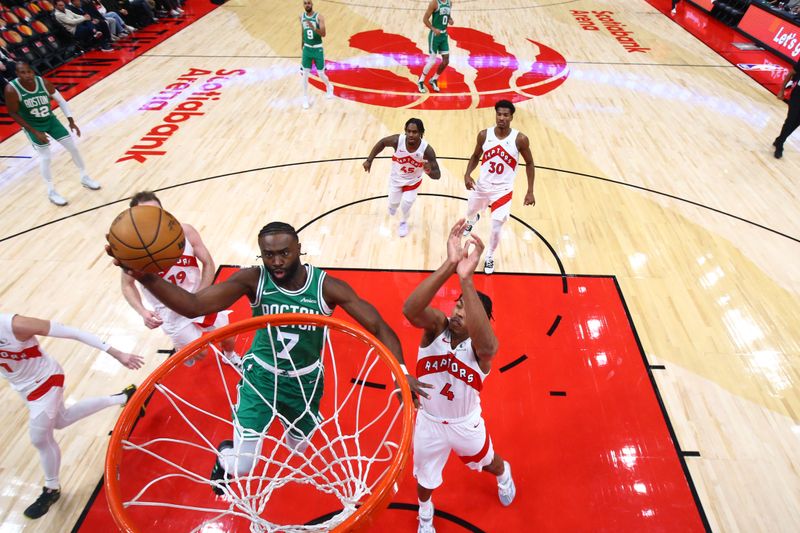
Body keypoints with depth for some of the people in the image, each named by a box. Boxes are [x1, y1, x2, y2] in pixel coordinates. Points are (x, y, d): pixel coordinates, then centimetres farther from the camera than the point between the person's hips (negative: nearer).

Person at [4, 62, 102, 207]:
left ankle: (84, 178, 23)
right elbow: (13, 114, -16)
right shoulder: (12, 90, -24)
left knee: (73, 146, 3)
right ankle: (51, 191, 9)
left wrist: (71, 121, -8)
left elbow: (61, 101, -3)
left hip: (50, 120, 4)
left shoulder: (43, 82, -16)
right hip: (33, 126, -3)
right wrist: (35, 132, -20)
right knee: (45, 157, -7)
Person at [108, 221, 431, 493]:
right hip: (261, 375, -1)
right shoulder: (252, 280, -23)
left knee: (299, 449, 23)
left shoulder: (327, 286, -24)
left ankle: (285, 420, 61)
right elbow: (193, 305, -32)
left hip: (306, 381, 1)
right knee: (241, 465, -2)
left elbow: (378, 326, -24)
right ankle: (223, 456, 39)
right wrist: (145, 277, -49)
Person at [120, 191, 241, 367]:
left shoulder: (185, 231, -18)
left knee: (227, 336, 17)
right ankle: (181, 349, 45)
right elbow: (127, 286, -6)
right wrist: (142, 312, -22)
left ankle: (230, 356, 54)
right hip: (169, 310, -2)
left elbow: (208, 263, -7)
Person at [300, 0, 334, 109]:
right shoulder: (302, 17, 2)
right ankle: (305, 98, 11)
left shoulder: (318, 17, -12)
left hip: (318, 49, -3)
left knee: (320, 74, 4)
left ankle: (329, 87, 37)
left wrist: (313, 28, -34)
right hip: (307, 49, 3)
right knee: (305, 74, 0)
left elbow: (324, 34, -19)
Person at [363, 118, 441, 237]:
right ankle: (393, 205, 57)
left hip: (413, 181, -1)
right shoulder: (397, 140, -33)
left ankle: (403, 222, 29)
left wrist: (429, 171, -55)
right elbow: (382, 142, -10)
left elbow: (437, 175, -32)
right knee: (394, 202, 15)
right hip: (396, 178, 1)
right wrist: (369, 160, -11)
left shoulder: (427, 149, -35)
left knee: (406, 204, -7)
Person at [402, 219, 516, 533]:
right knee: (425, 476, 25)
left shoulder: (481, 345, -29)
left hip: (465, 424, 0)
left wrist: (466, 279, -70)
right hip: (428, 421, 1)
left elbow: (485, 345, -57)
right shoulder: (437, 326, -25)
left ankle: (504, 476, 70)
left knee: (488, 462, 31)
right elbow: (409, 309, -49)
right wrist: (449, 266, -64)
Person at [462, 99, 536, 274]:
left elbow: (529, 163, -2)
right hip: (482, 186, 3)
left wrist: (530, 191, -5)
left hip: (503, 190, -3)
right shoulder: (484, 135, -9)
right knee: (470, 213, 26)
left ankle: (490, 256, 26)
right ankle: (473, 220, 68)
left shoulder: (520, 139, -15)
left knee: (496, 230, -6)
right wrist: (467, 174, -12)